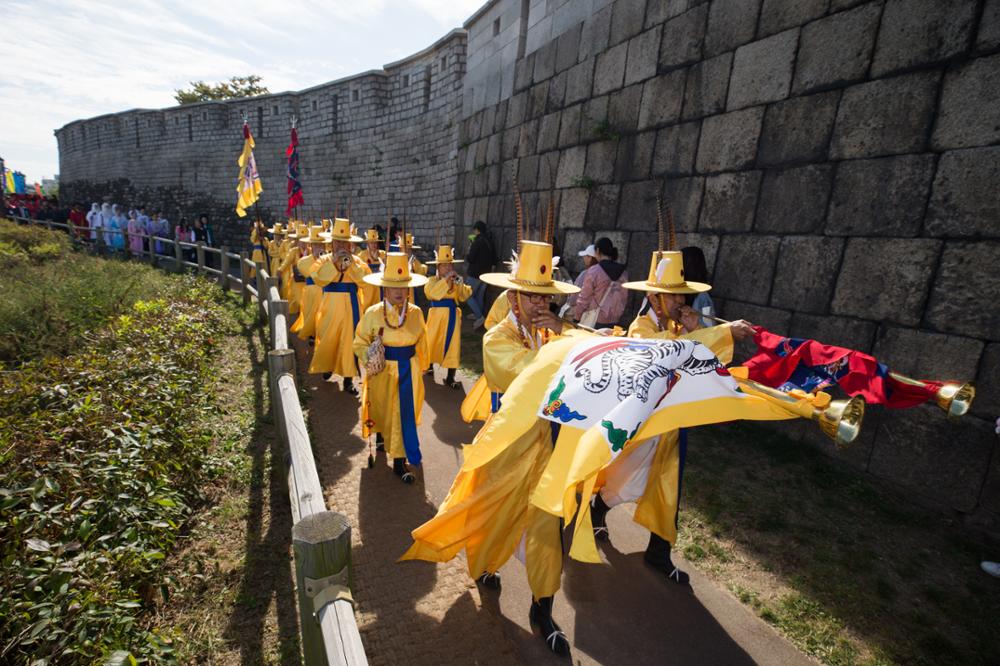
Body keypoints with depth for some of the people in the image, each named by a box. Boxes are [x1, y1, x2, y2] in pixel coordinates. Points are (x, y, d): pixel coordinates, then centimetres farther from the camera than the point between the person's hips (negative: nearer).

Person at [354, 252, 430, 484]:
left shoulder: (416, 313, -2)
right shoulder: (373, 313, -10)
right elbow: (360, 343, -4)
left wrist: (421, 367, 13)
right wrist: (370, 357, -22)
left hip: (409, 371, 2)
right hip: (383, 371, -1)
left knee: (406, 412, 3)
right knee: (386, 411, 10)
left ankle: (399, 460, 18)